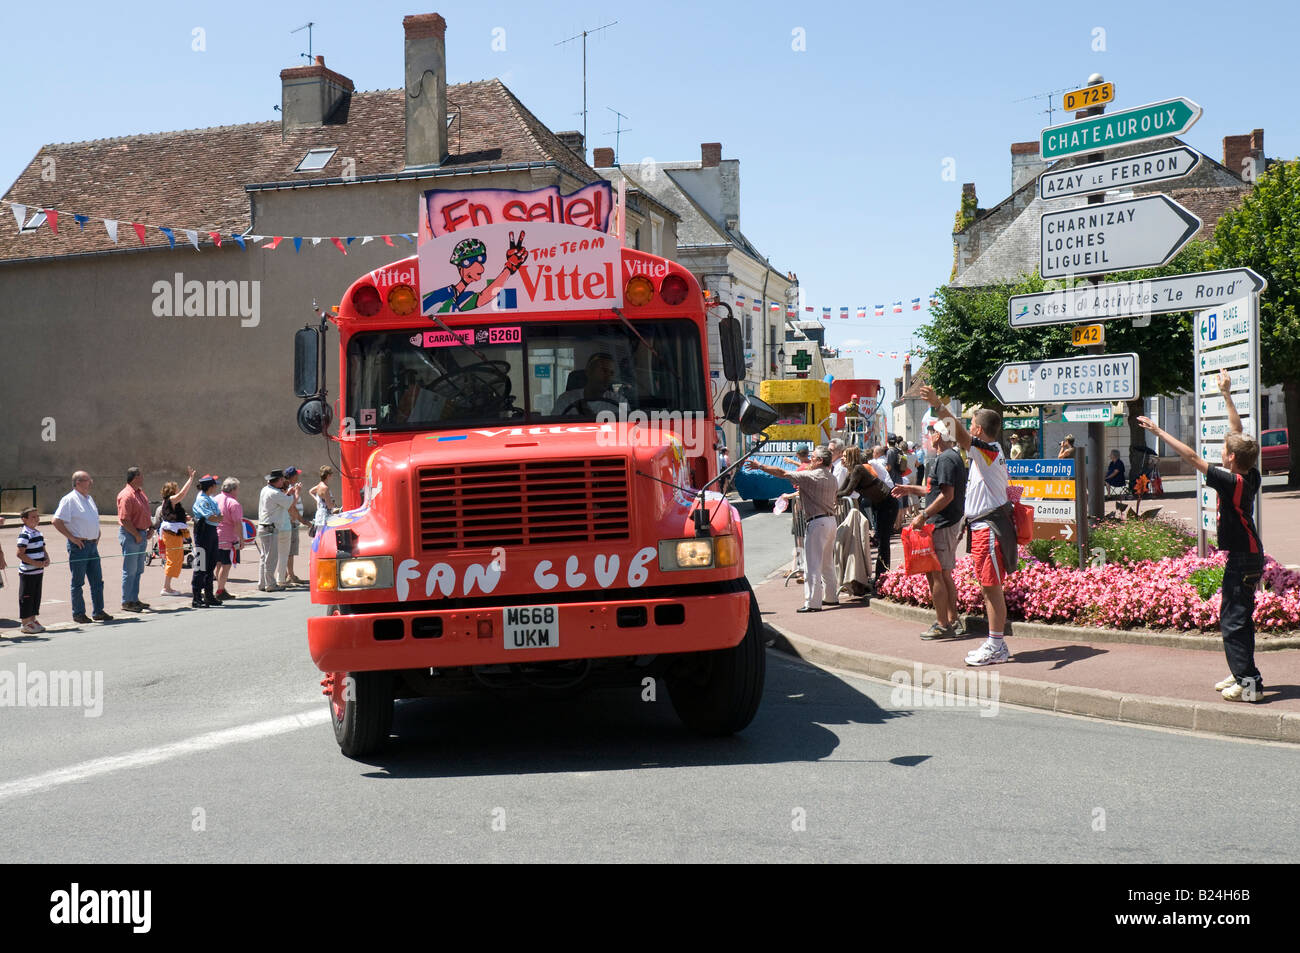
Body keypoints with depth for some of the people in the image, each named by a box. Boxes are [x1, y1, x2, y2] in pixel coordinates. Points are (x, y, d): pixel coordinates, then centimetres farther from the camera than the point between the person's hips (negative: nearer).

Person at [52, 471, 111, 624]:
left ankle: (98, 611, 17)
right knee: (78, 582, 1)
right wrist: (72, 537, -16)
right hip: (79, 546, -8)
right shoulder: (69, 500, -11)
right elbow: (57, 521, -17)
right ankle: (78, 614, 8)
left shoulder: (89, 498, 14)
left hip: (92, 545, 8)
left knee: (97, 581, 9)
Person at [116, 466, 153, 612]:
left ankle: (134, 599, 24)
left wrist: (151, 527, 10)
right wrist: (137, 535, -18)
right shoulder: (126, 495, -18)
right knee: (130, 571, -3)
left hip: (142, 534, 9)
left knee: (138, 570, 15)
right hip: (130, 535, -9)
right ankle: (126, 602, 3)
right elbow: (124, 519, -22)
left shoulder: (140, 492, 12)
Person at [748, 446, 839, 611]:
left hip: (817, 522, -9)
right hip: (831, 520, 9)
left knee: (813, 564, -6)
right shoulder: (831, 478, 12)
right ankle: (831, 596, 26)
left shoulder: (810, 476, -12)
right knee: (827, 562, 19)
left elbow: (782, 473, -10)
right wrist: (802, 490, 26)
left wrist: (760, 466, -2)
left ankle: (812, 602, -8)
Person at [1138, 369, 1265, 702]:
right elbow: (1239, 432, 14)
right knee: (1239, 617, 17)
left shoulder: (1231, 482, -20)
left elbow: (1192, 457, -21)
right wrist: (1226, 394, 21)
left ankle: (1248, 683, -8)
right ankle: (1242, 673, 25)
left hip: (1242, 559, -9)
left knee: (1232, 619, -7)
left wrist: (1158, 431, -17)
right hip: (1250, 555, 9)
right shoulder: (1251, 477, 3)